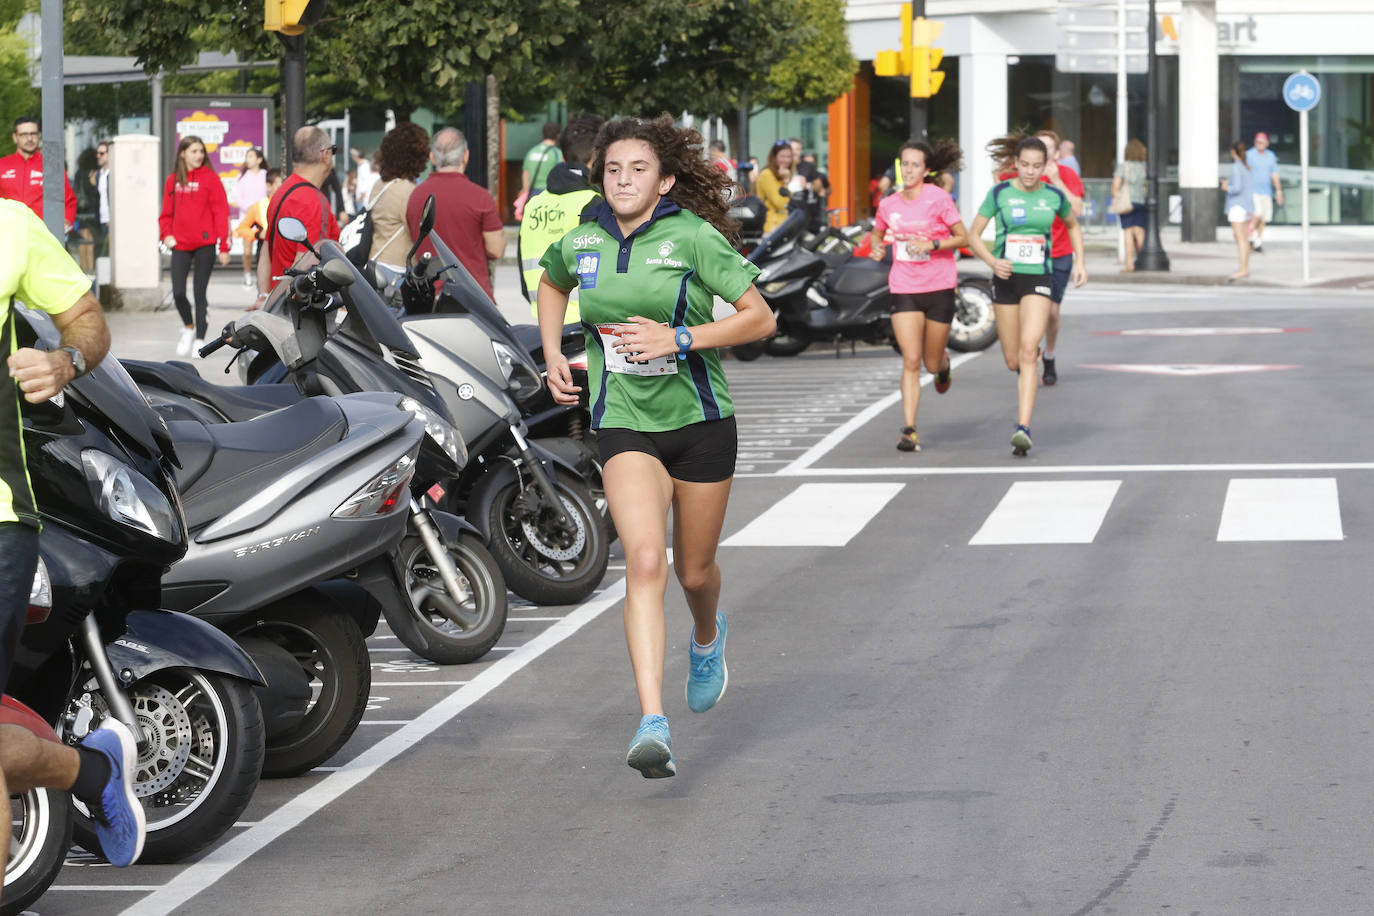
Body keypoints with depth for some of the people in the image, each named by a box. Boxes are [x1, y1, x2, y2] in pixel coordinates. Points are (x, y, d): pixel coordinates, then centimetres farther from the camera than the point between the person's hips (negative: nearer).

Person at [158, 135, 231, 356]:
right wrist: (166, 234, -2)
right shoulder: (173, 180, 8)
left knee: (200, 292, 1)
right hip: (180, 246, 3)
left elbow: (221, 212, -4)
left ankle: (200, 340, 11)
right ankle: (189, 327, 24)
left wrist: (224, 246, -9)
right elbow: (167, 212, 16)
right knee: (178, 293, -2)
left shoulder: (210, 178, -3)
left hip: (204, 244, -3)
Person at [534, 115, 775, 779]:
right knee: (645, 561, -20)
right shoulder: (580, 243, 0)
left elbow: (760, 319, -10)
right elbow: (552, 284, 25)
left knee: (695, 570, 14)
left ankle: (707, 636, 54)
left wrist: (679, 339, -20)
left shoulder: (694, 237, -12)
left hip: (700, 420, -1)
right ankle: (652, 724, -28)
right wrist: (553, 355, 11)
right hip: (624, 426, 1)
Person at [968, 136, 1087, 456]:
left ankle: (1023, 428, -24)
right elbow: (973, 235, 1)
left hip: (1039, 281, -1)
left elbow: (1073, 226, 22)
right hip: (1006, 279, 1)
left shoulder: (1054, 196, 2)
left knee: (1027, 351, -19)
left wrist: (1080, 262, 10)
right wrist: (992, 262, -17)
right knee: (1013, 361, 8)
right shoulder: (999, 193, -3)